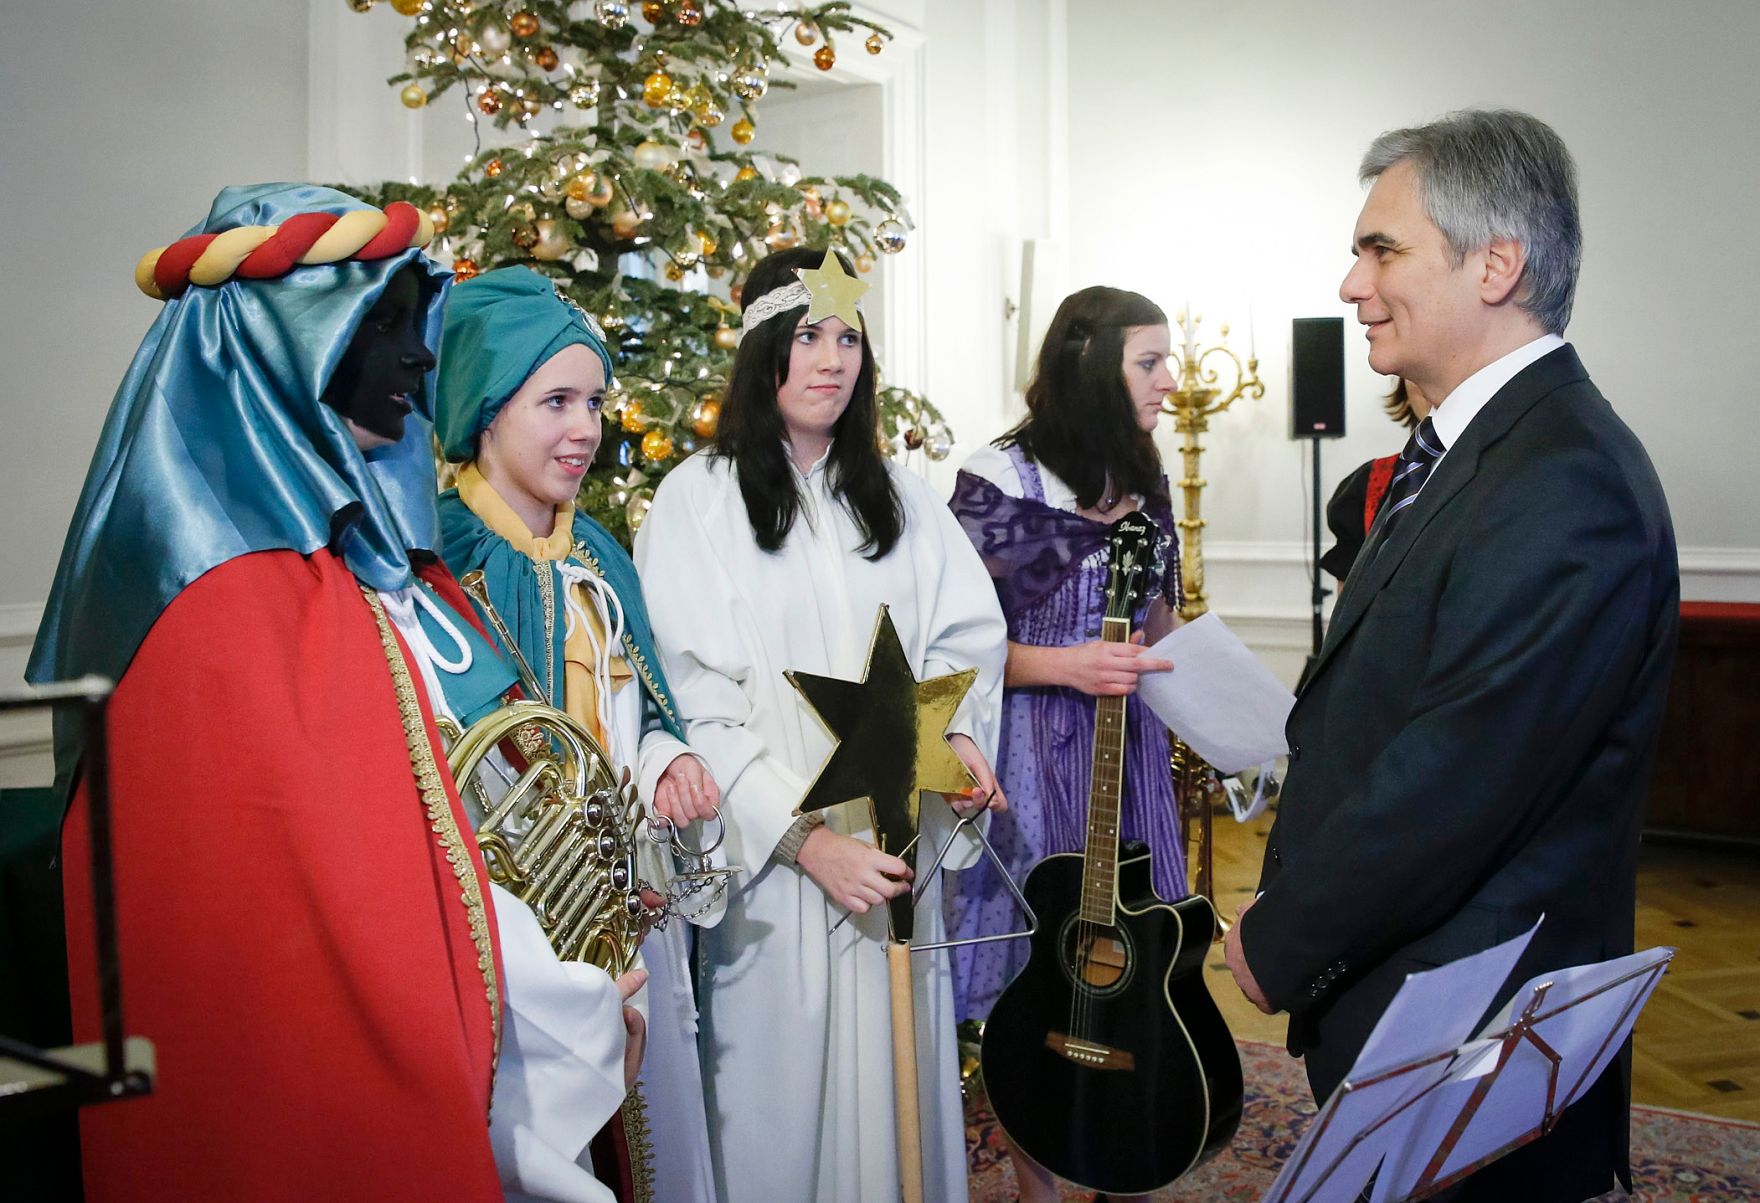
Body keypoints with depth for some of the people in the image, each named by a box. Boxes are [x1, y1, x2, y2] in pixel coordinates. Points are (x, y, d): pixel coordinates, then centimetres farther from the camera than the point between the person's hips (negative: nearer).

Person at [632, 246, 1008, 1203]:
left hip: (894, 836, 4)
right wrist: (804, 837, -18)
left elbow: (968, 635, 11)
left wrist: (960, 733, -10)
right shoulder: (698, 498, -5)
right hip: (770, 851, -4)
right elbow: (691, 701, -11)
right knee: (782, 1067, 5)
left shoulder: (897, 496, 11)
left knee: (893, 1062, 10)